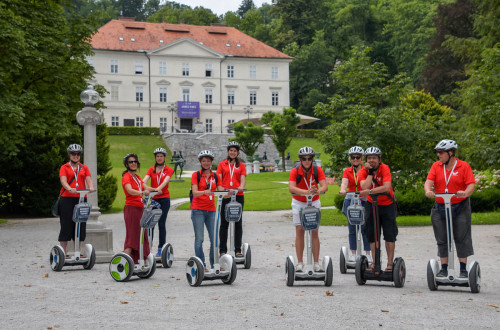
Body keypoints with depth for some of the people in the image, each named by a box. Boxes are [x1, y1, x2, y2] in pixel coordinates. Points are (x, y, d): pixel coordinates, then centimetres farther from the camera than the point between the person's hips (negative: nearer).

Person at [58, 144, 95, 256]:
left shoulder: (84, 167, 16)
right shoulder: (64, 167, 6)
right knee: (66, 225, -4)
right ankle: (63, 252, 0)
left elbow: (88, 179, 2)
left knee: (80, 225, 4)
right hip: (67, 199, -3)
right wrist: (70, 189, -31)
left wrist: (91, 187, -21)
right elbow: (63, 180, -10)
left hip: (81, 199, 3)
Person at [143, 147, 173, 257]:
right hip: (152, 198, 2)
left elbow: (166, 181, -15)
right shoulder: (151, 170, 11)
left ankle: (161, 248, 4)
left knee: (161, 224, -3)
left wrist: (158, 188, -34)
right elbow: (145, 180, -6)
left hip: (164, 199, -2)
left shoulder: (168, 170, 4)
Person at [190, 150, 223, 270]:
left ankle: (214, 264, 10)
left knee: (214, 238, 0)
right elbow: (195, 192, -11)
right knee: (199, 238, -5)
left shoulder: (215, 176, 13)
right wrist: (205, 192, -30)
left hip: (211, 210, 4)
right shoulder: (196, 175, 2)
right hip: (198, 209, -3)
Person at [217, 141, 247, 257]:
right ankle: (223, 250, 6)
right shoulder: (222, 164, 10)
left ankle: (238, 250, 6)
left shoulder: (241, 165, 12)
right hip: (225, 196, -1)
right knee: (224, 224, 2)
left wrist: (241, 187, -22)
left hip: (238, 196, 1)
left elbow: (243, 179, 1)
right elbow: (218, 180, 2)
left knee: (238, 223, 2)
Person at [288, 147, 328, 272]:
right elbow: (291, 188, -34)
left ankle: (316, 263, 1)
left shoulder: (318, 170, -15)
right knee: (299, 231, -5)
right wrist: (306, 192, -50)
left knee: (314, 232, -3)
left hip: (314, 203, 1)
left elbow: (325, 186, -27)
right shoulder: (295, 171, -18)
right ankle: (299, 263, -1)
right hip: (299, 203, -1)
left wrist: (317, 191, -50)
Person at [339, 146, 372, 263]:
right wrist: (343, 190, -31)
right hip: (350, 200, 2)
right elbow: (344, 183, -9)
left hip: (364, 200, -2)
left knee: (365, 228, -6)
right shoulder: (347, 171, 9)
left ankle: (368, 254, 0)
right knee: (352, 229, 3)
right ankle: (353, 253, 9)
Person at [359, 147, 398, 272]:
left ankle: (390, 263, 3)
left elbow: (387, 187, -31)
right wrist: (370, 172, -25)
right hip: (371, 204, 3)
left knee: (390, 234, -3)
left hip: (387, 204, -2)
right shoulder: (363, 171, -10)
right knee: (372, 234, 4)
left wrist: (370, 191, -38)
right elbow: (364, 187, -27)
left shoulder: (384, 168, -17)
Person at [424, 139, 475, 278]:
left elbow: (471, 184, -11)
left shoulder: (464, 166, -3)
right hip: (440, 208, 3)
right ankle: (444, 268, 15)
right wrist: (428, 191, -27)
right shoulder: (436, 166, 6)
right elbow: (429, 181, -5)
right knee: (442, 240, 6)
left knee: (462, 239, 0)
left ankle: (463, 269, 8)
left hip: (460, 208, -3)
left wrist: (465, 193, -32)